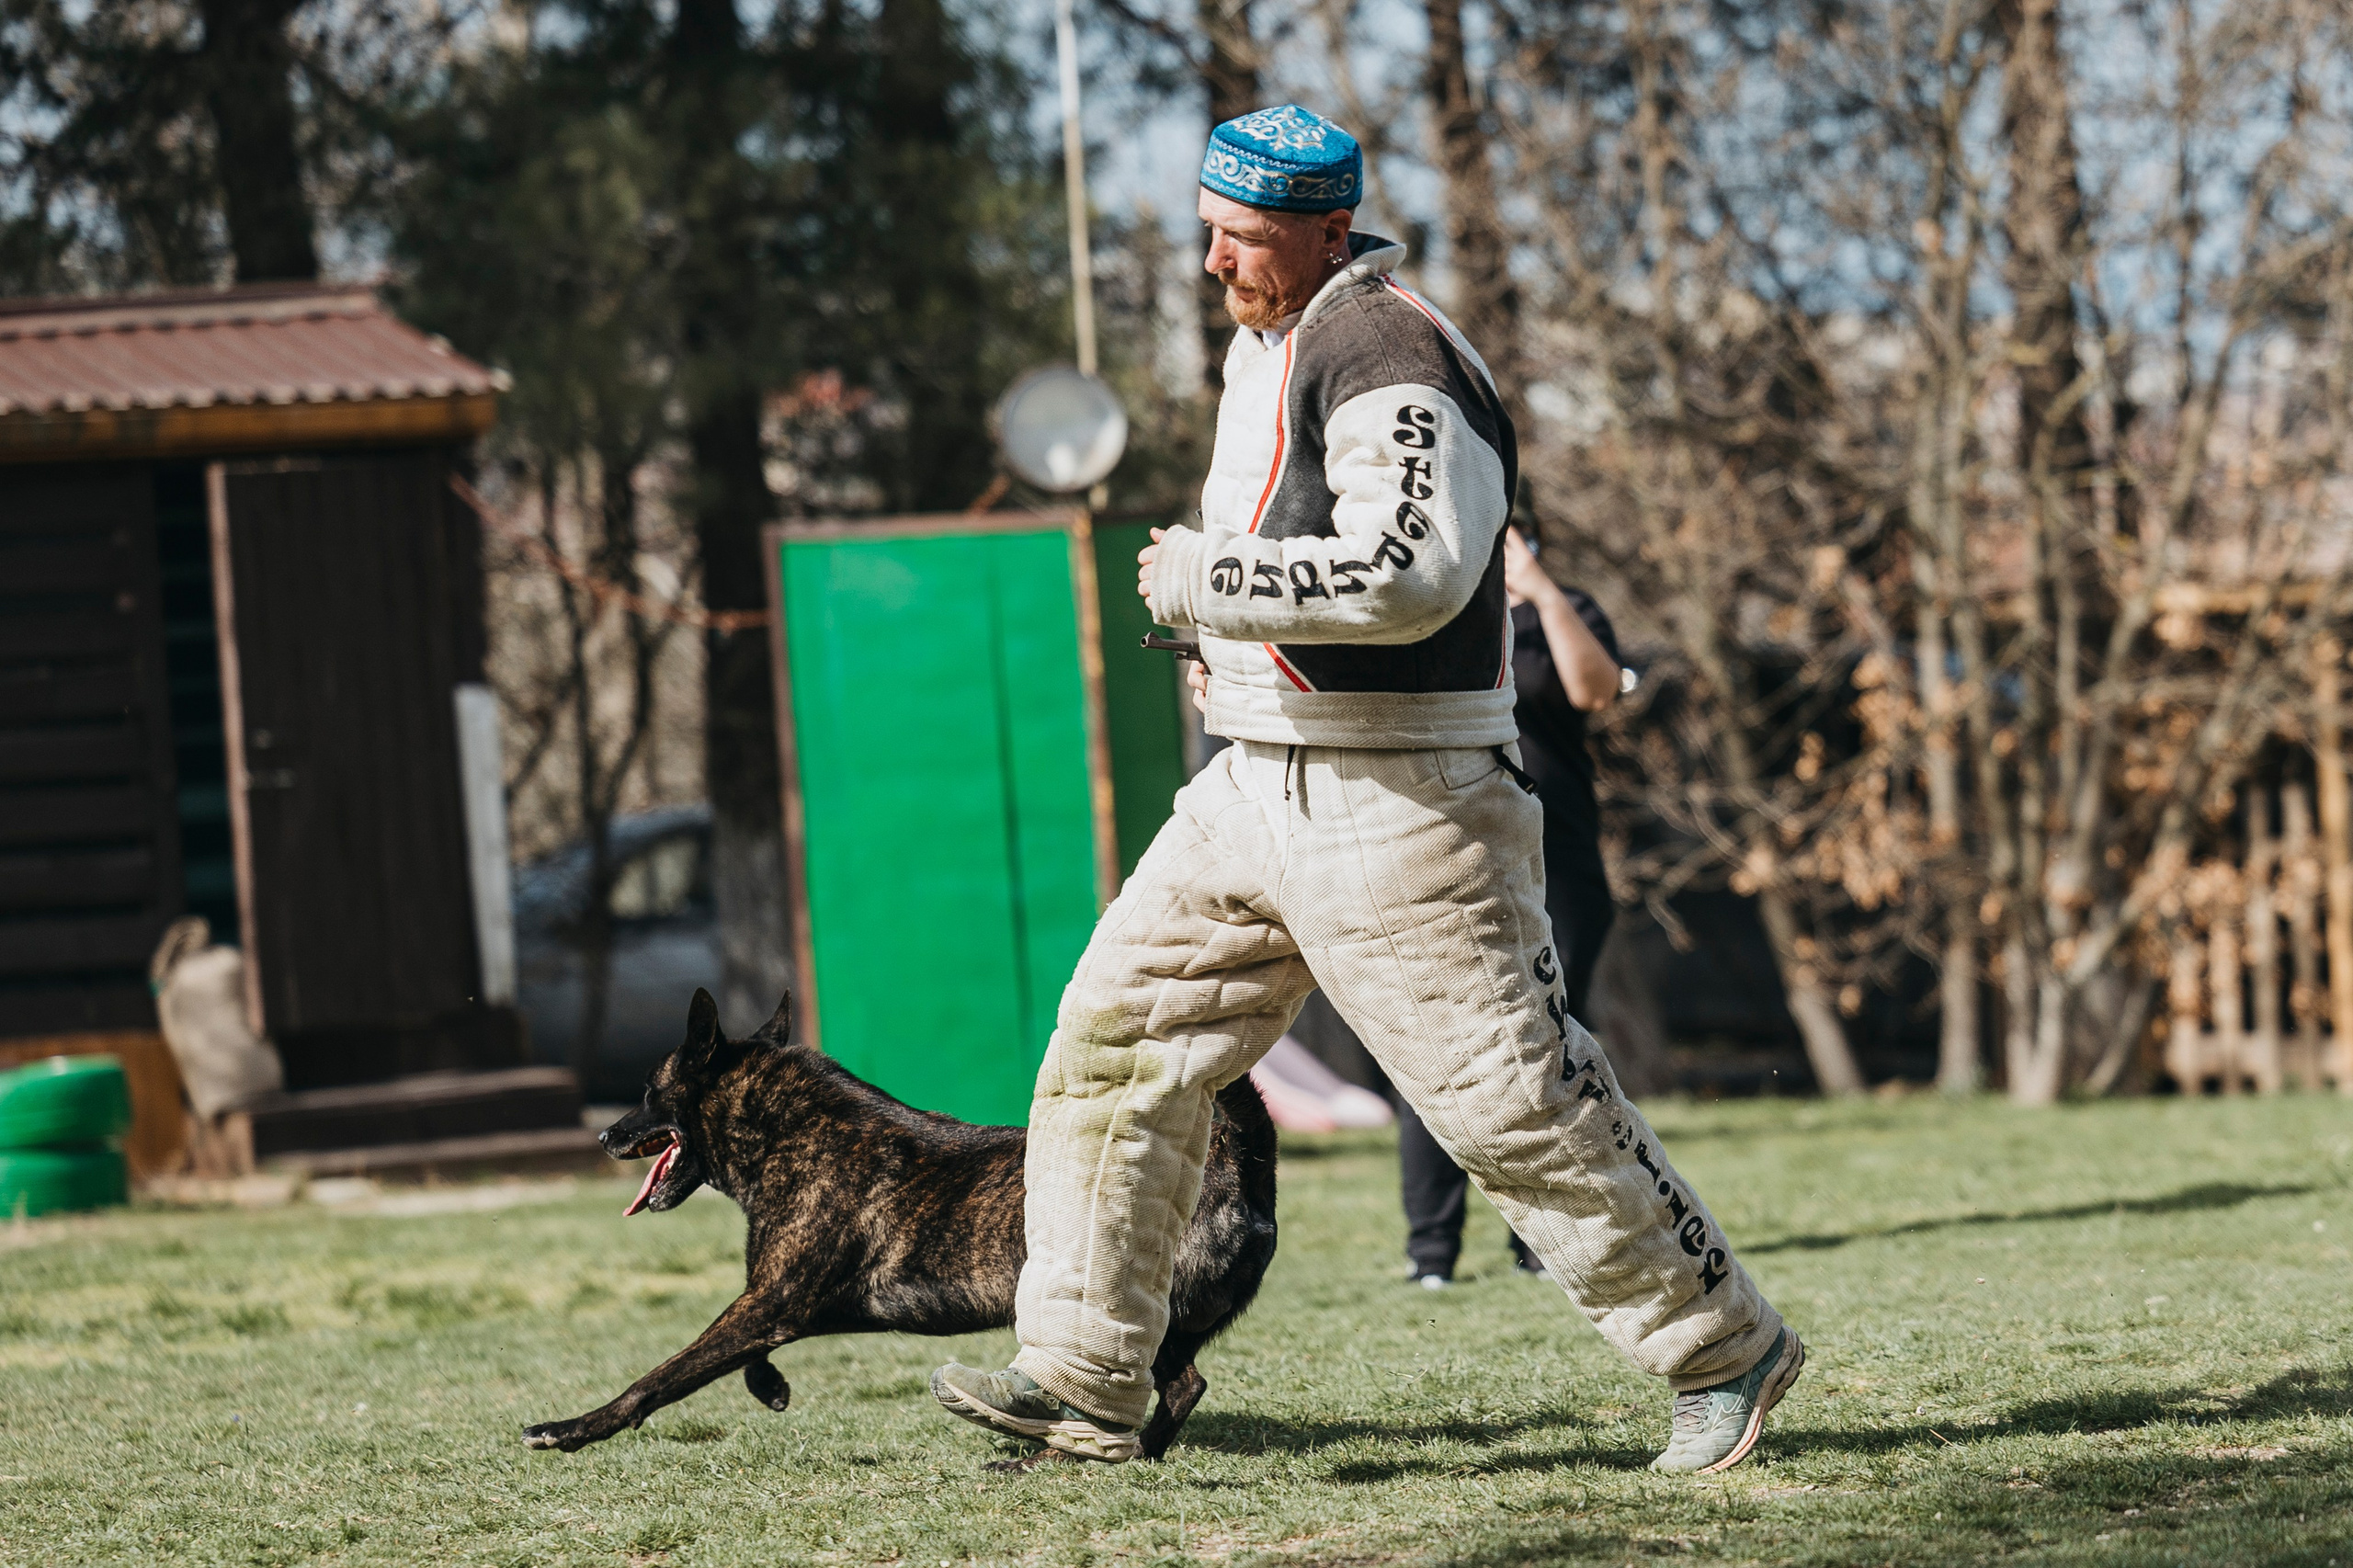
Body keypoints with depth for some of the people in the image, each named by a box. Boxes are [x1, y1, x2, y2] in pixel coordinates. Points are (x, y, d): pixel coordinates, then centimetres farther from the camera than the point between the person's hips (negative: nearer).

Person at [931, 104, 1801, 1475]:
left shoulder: (1390, 357, -17)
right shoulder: (1268, 343, 15)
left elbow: (1410, 573, -30)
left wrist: (1206, 581, -22)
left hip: (1402, 805, -10)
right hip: (1262, 785, 10)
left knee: (1510, 1093, -7)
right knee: (1118, 1042, 5)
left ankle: (1725, 1348, 5)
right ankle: (1085, 1385, 10)